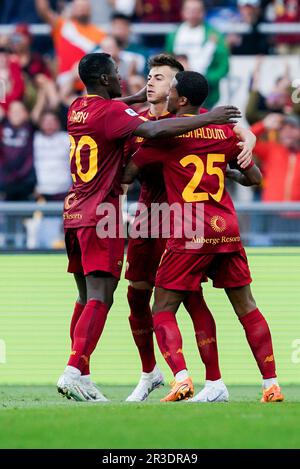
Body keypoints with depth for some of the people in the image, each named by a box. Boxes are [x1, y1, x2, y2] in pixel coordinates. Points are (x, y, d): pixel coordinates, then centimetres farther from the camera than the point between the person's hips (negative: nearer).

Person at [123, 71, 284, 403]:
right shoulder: (223, 129, 8)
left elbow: (128, 174, -2)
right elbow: (254, 177, 13)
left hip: (189, 235, -4)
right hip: (227, 228, 5)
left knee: (162, 310, 3)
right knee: (246, 308, 12)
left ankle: (181, 378, -17)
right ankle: (271, 385, 7)